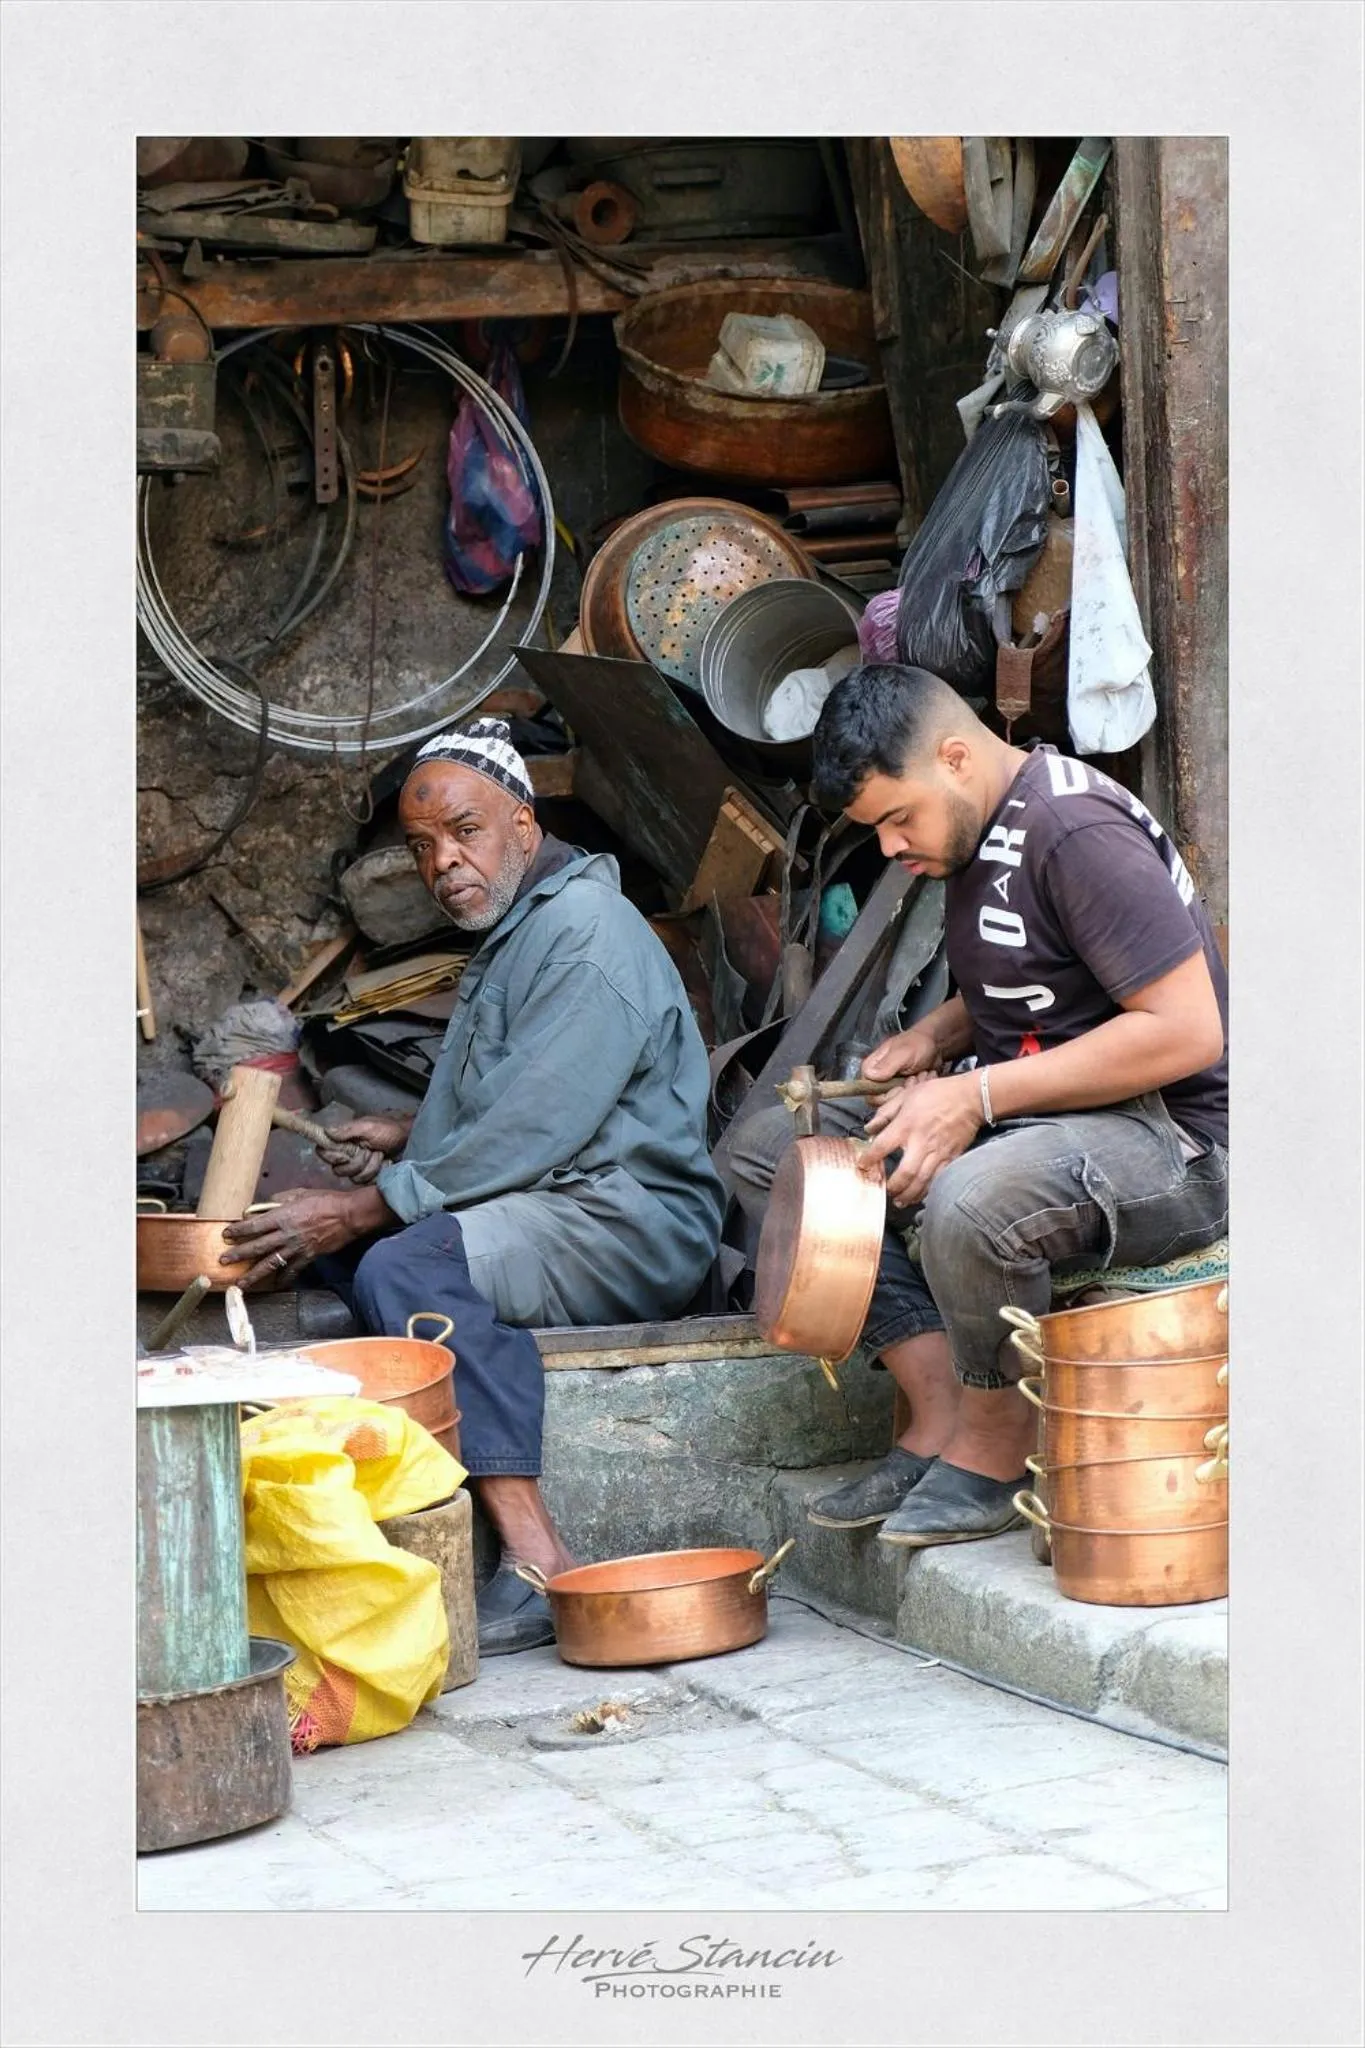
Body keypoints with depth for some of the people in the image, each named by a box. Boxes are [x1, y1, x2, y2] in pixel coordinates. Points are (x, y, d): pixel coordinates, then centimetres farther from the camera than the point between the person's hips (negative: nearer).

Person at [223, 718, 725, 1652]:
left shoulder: (586, 932, -14)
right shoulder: (508, 935, 20)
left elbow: (535, 1131, -23)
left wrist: (365, 1208, -20)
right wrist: (408, 1133, 14)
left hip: (634, 1224, -11)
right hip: (554, 1215, 11)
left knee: (410, 1265, -32)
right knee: (327, 1238, 9)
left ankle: (538, 1564, -38)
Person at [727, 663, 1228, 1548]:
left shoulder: (1079, 834, -20)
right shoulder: (976, 834, 10)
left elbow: (1187, 1031, -25)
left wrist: (976, 1095, -24)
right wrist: (936, 1036, 6)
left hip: (1171, 1141, -10)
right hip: (1024, 1117, 10)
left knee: (969, 1201, -41)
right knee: (771, 1146, 2)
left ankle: (996, 1446, -12)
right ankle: (938, 1410, -6)